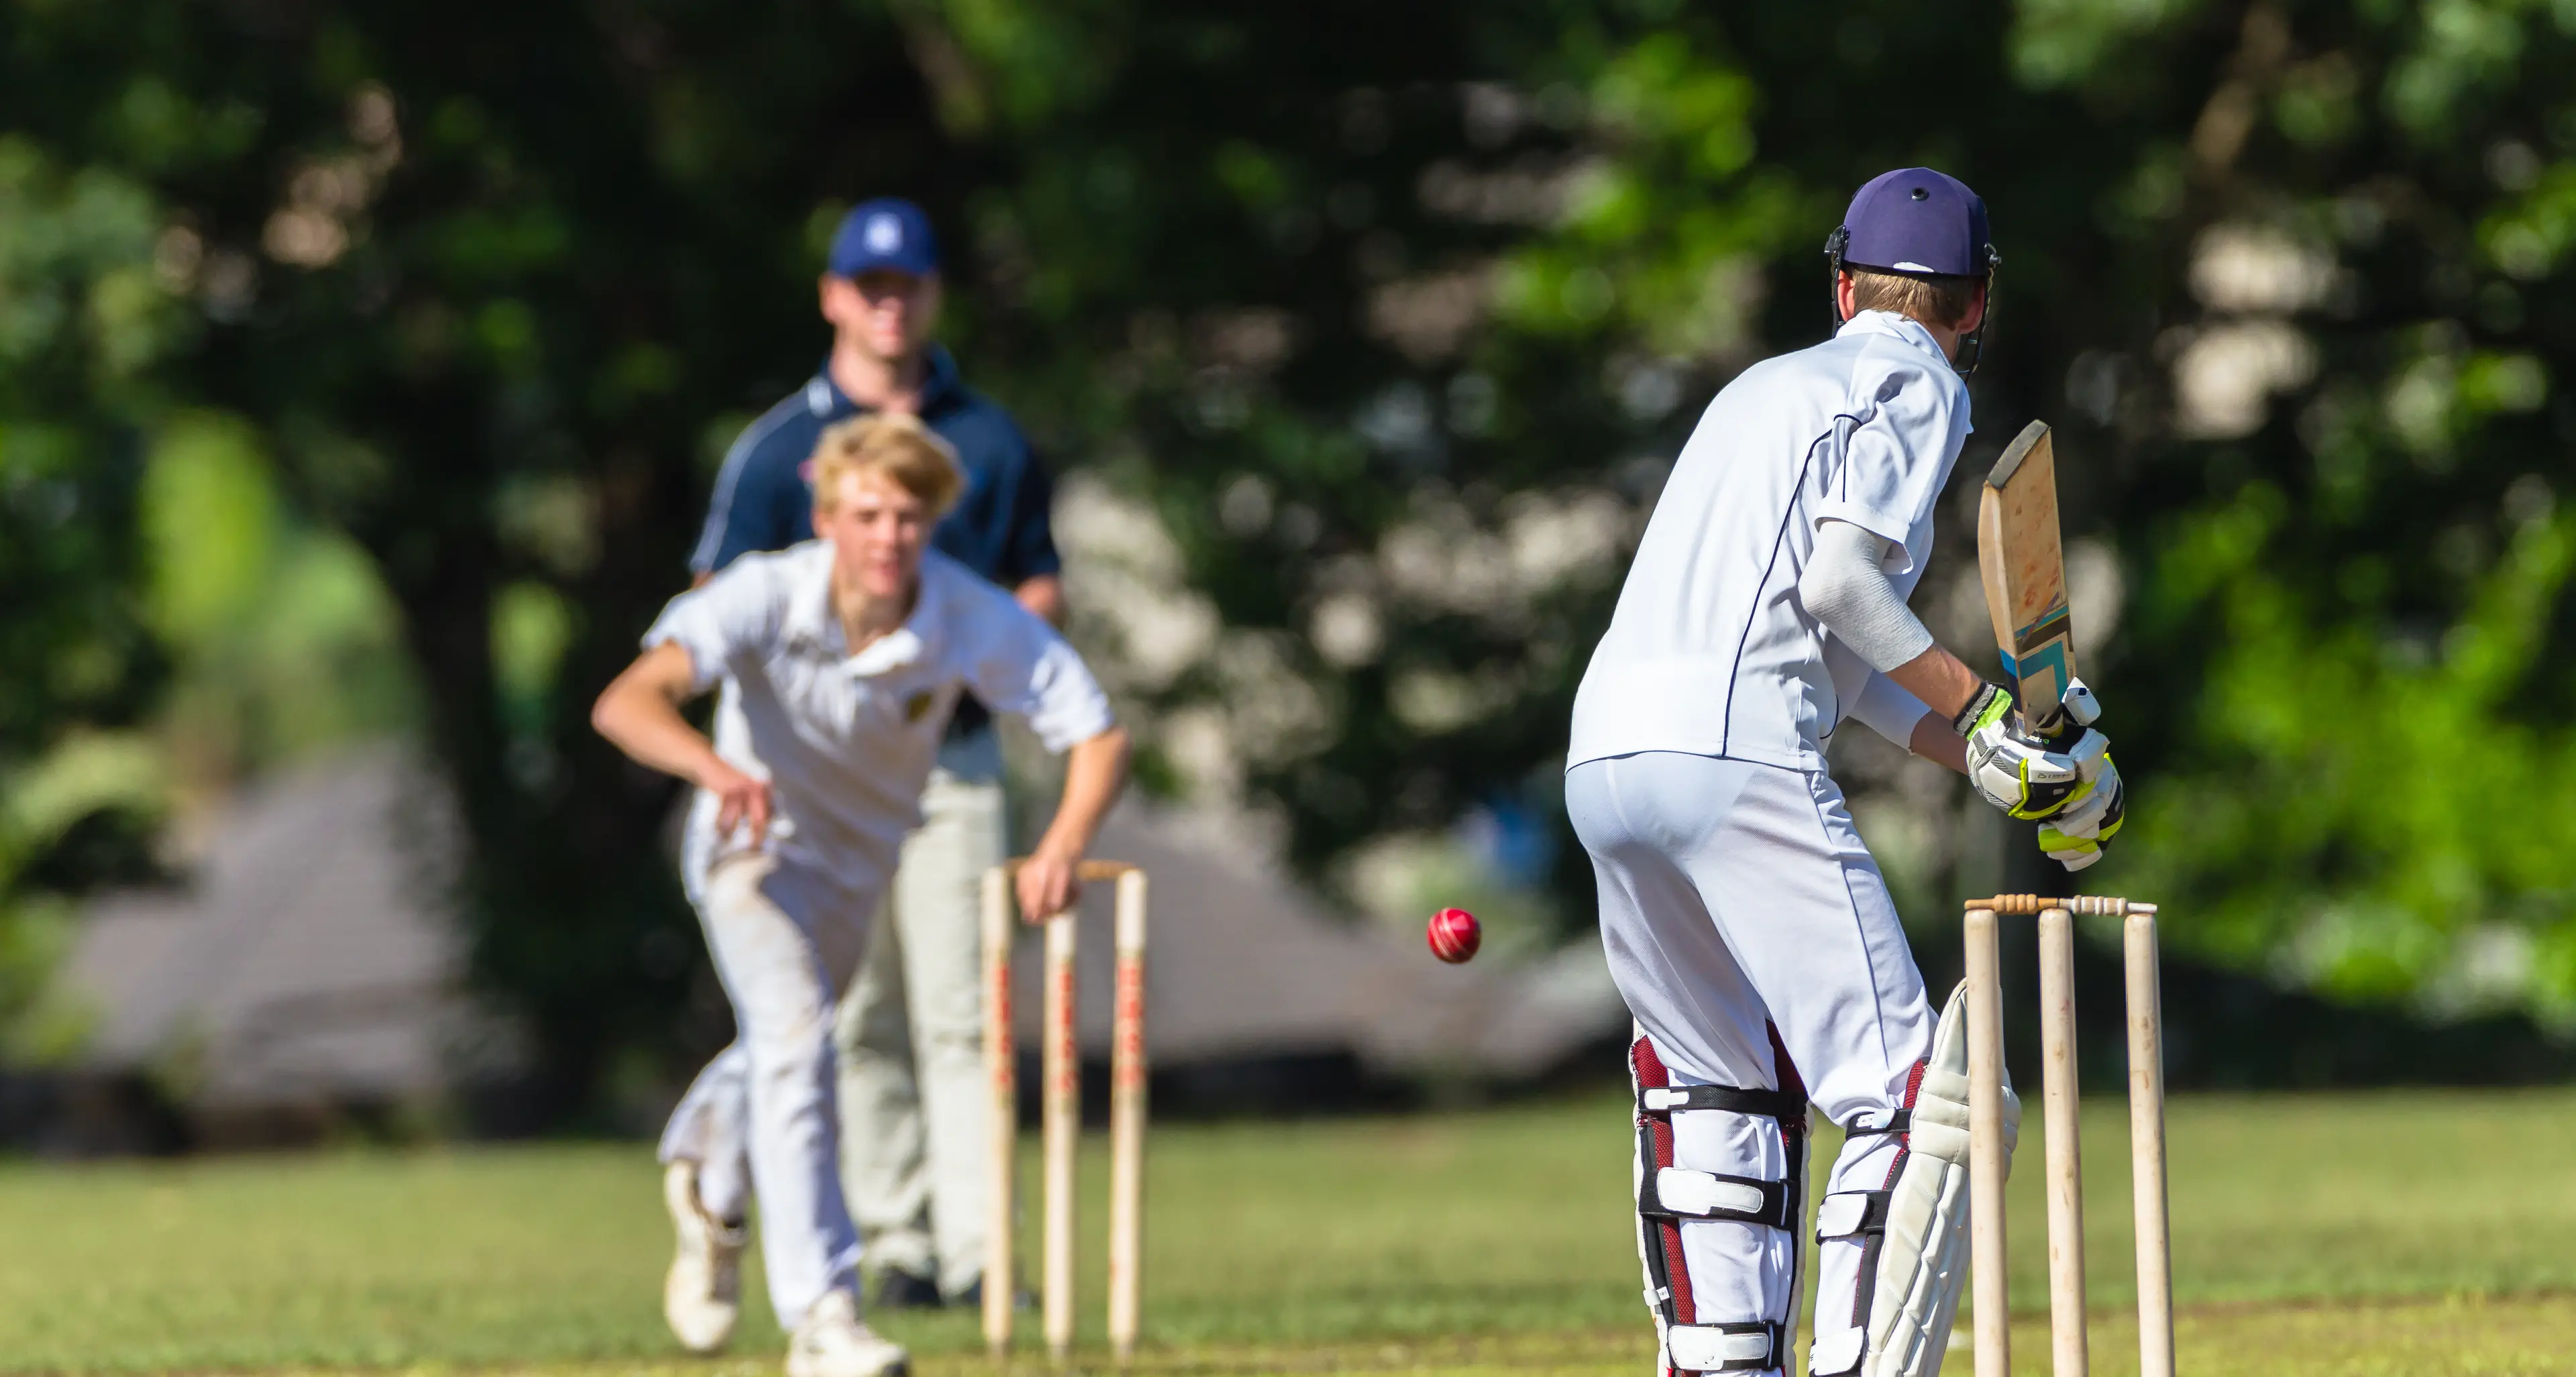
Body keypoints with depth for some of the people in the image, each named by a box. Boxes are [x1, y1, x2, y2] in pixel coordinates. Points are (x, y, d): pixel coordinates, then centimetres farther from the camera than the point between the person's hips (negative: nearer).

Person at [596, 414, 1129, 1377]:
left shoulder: (974, 621, -28)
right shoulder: (766, 598, -33)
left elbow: (1099, 735, -25)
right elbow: (626, 703, -45)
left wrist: (1064, 845, -44)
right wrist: (714, 765, -65)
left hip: (865, 855, 4)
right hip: (756, 843, -4)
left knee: (785, 1051, 25)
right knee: (794, 1039, -25)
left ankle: (708, 1182, 58)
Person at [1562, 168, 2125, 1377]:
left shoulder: (1765, 390, 31)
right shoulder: (1917, 386, 7)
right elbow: (1838, 581, -10)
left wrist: (2008, 766, 20)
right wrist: (1980, 710, -5)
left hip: (1604, 756, 8)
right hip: (1737, 759, -8)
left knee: (1718, 1088, 22)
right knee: (1909, 1096, -9)